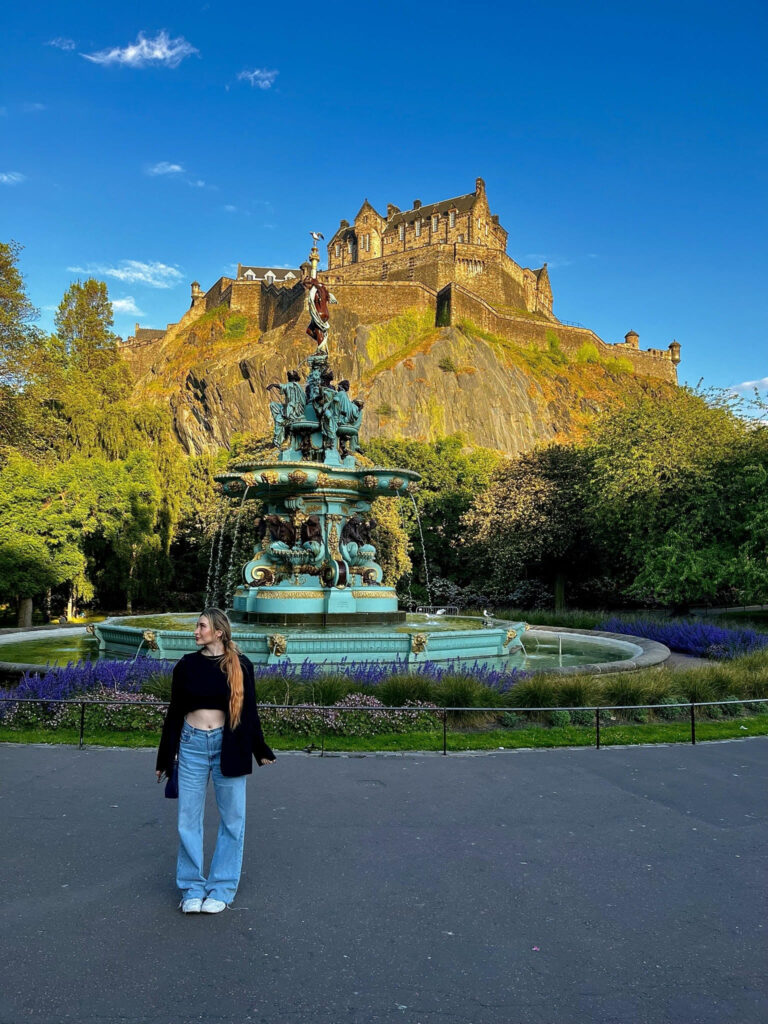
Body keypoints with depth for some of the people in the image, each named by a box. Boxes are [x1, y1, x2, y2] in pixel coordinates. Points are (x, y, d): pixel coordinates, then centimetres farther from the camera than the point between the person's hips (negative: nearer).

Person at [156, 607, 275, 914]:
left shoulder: (239, 666, -2)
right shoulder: (186, 665, 2)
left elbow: (249, 711, 4)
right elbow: (174, 713, 7)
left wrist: (260, 751, 7)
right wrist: (165, 758, 10)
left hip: (229, 746, -1)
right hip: (192, 744, 1)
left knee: (232, 818, 7)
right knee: (188, 818, 7)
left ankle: (222, 889, 22)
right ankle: (191, 889, 23)